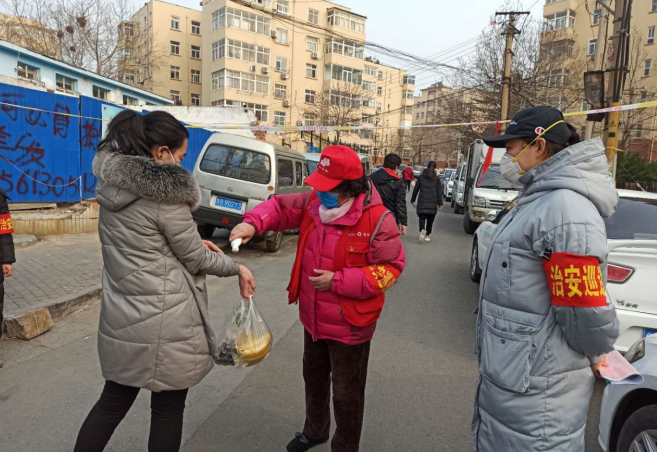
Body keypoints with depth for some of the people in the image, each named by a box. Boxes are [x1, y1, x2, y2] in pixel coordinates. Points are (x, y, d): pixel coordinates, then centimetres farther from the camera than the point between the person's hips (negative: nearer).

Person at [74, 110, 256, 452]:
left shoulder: (113, 184, 3)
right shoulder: (166, 193, -20)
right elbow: (195, 260, -11)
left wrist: (193, 242, 11)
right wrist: (237, 268, 5)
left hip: (122, 317, 7)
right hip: (164, 323, -7)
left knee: (113, 401, 23)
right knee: (167, 409, 13)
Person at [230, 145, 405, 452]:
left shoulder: (377, 219, -23)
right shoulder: (313, 203, -5)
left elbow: (391, 267, -19)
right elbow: (280, 207, 1)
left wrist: (338, 282, -24)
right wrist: (252, 223, -21)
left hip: (349, 325, -6)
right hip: (313, 318, 7)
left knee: (346, 392, 13)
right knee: (314, 378, 28)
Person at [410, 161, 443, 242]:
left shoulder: (421, 177, 5)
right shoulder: (437, 178, 4)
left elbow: (416, 189, 8)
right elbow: (439, 192, 1)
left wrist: (413, 199, 17)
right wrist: (440, 203, 3)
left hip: (422, 201, 0)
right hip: (433, 202, 0)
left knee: (422, 217, 0)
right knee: (430, 219, 11)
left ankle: (422, 230, -28)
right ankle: (428, 235, 16)